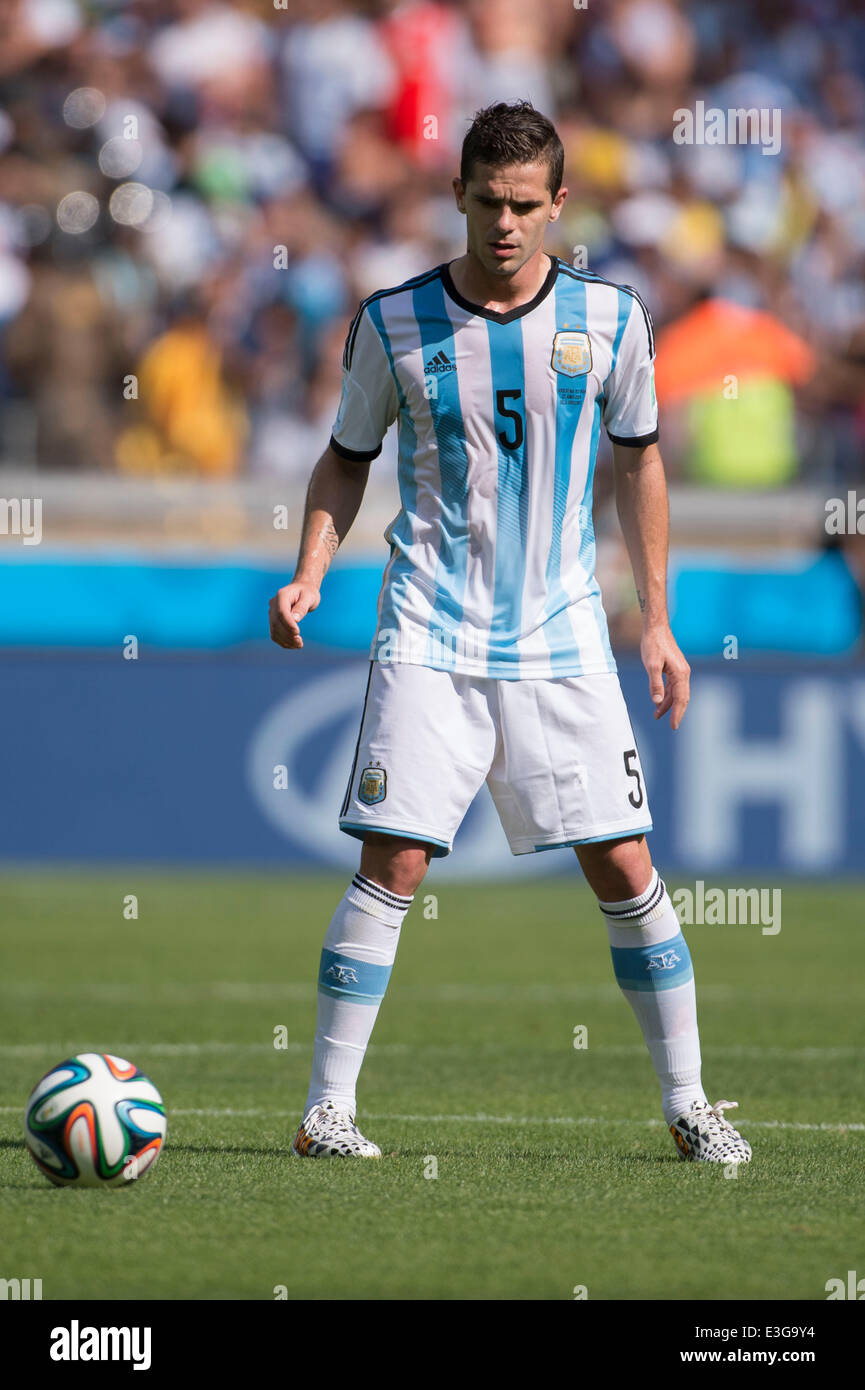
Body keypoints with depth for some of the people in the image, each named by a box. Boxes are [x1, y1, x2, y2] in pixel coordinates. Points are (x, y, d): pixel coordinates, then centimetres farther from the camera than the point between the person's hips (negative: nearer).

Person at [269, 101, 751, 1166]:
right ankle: (327, 1109, -3)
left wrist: (656, 624, 11)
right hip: (429, 637, -1)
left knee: (624, 869, 0)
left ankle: (687, 1101, 12)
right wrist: (309, 575, -5)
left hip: (561, 639, 1)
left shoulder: (609, 317, 1)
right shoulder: (394, 322, -2)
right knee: (392, 866, -10)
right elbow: (348, 457, 10)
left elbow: (638, 459, 13)